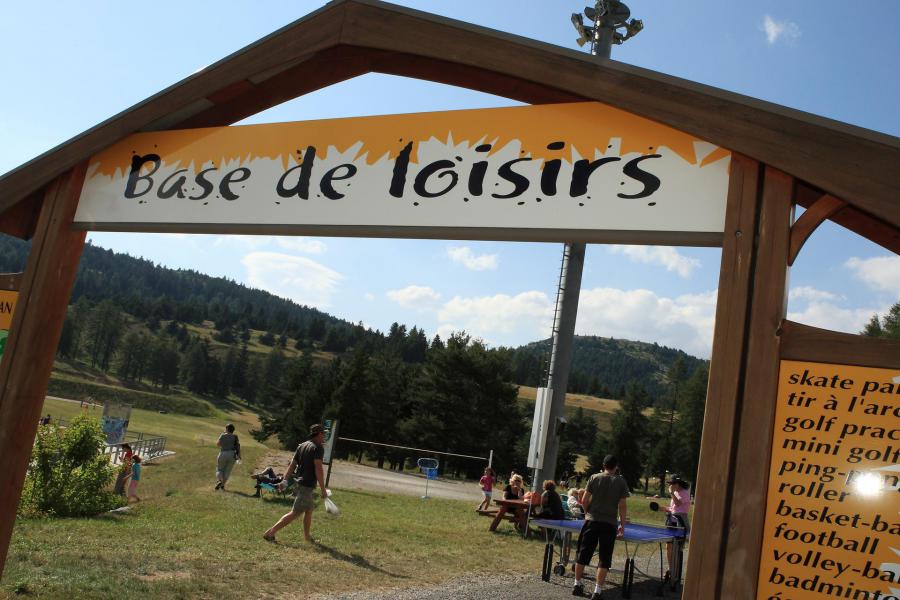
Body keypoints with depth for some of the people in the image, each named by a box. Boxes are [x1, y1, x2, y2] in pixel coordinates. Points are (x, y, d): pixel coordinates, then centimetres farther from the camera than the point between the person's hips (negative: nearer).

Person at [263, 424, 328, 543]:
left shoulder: (301, 446, 12)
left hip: (299, 482, 9)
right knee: (295, 513, -6)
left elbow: (292, 465, 12)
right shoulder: (318, 448, -12)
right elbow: (318, 469, -19)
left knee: (309, 509, 20)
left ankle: (307, 537, 27)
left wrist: (285, 481, 15)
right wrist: (323, 490, -17)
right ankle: (270, 532, -8)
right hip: (307, 485, -9)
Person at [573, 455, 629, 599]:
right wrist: (622, 525, 6)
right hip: (609, 524, -1)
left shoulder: (594, 478, 1)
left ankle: (577, 585, 19)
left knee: (583, 554, 11)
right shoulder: (621, 482, 0)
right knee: (604, 559, 6)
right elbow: (622, 506, -3)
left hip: (591, 522, 1)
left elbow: (584, 500, 1)